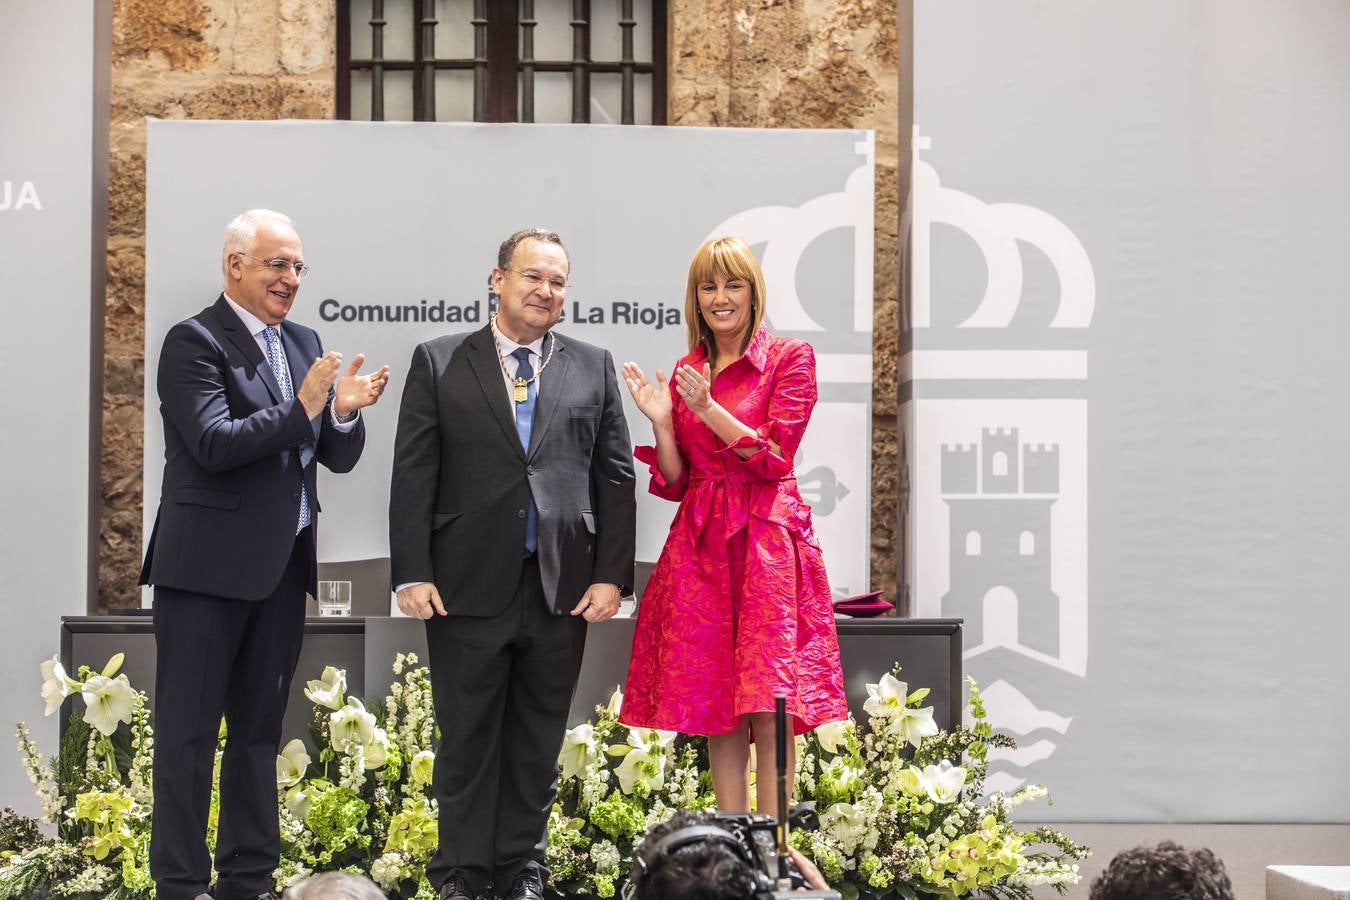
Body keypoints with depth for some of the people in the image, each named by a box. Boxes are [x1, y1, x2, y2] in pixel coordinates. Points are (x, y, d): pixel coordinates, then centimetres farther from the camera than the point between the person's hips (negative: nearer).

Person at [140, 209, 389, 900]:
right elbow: (215, 445, -20)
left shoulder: (303, 345, 12)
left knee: (259, 727, 14)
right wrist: (301, 407, -26)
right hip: (208, 564, -7)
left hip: (281, 567, 7)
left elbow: (338, 457, 9)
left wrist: (343, 412, -11)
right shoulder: (194, 342, -9)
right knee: (188, 731, 0)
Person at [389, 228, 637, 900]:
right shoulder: (439, 363, 5)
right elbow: (413, 474, 0)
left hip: (564, 587, 2)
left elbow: (615, 478, 7)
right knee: (467, 736, 5)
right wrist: (412, 573, -7)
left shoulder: (594, 369, 10)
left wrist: (611, 575, -1)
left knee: (538, 738, 9)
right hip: (469, 585, -1)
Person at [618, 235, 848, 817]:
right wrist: (661, 420, -3)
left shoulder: (790, 358, 1)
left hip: (768, 542, -4)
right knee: (718, 706, 3)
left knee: (768, 707, -10)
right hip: (700, 544, 4)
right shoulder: (687, 372, 14)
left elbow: (774, 457, -8)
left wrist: (708, 408, -15)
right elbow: (674, 483, 12)